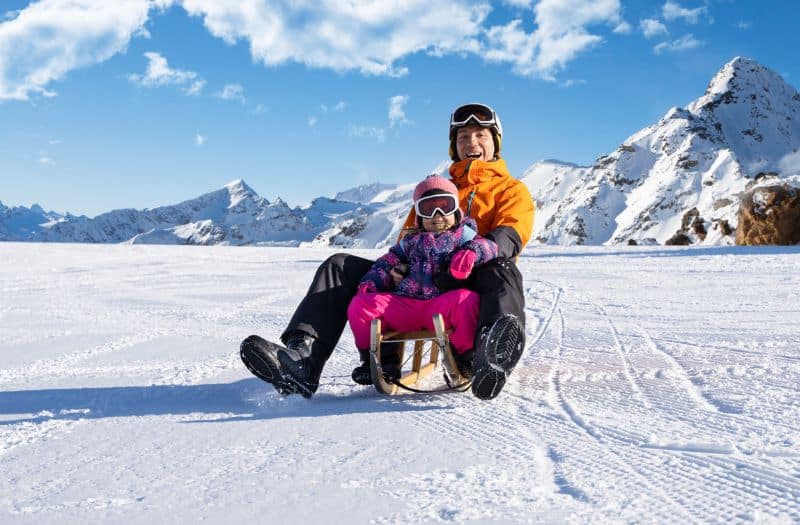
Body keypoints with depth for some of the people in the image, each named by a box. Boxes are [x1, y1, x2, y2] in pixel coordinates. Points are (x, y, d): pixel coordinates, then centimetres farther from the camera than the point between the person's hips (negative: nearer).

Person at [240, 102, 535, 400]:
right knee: (340, 266, -11)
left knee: (501, 268, -39)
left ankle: (492, 354, -72)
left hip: (472, 285, -4)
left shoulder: (512, 189, 19)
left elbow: (510, 235, -3)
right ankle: (303, 357, -33)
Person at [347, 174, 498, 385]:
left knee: (467, 300, -38)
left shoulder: (463, 234, 18)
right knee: (359, 304, -13)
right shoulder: (411, 241, 28)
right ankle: (380, 359, -1)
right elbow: (388, 261, 27)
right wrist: (370, 282, 8)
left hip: (442, 303, -4)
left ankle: (465, 359, -15)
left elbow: (487, 246, 3)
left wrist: (471, 252, -20)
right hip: (404, 305, 4)